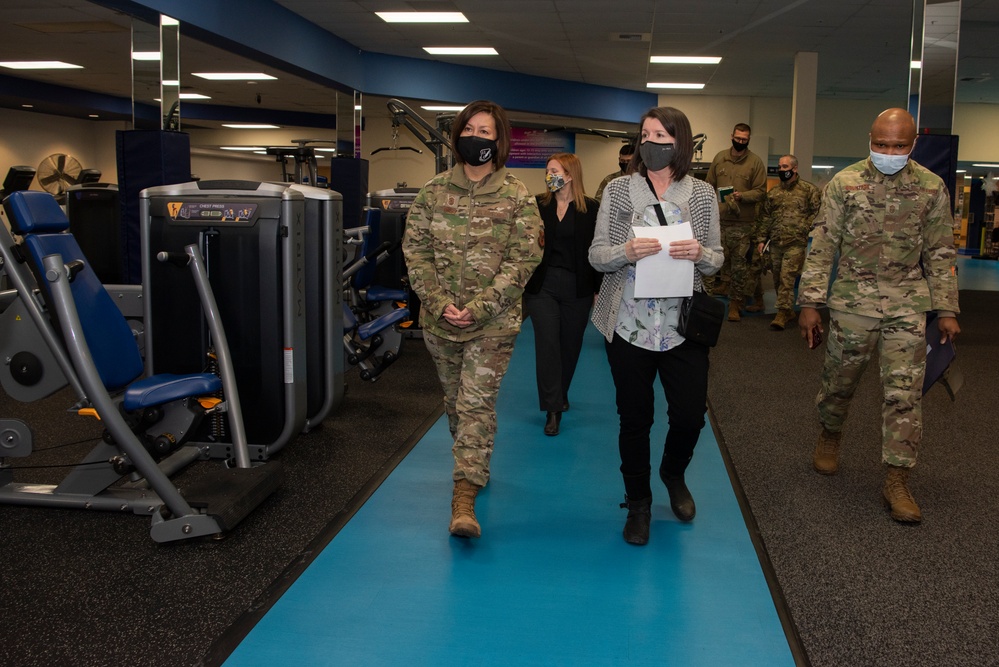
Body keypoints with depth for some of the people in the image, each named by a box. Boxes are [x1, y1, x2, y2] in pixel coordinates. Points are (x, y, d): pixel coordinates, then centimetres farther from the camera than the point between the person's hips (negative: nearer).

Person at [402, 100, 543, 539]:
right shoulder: (434, 191, 3)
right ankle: (473, 466, 39)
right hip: (439, 320, 4)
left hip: (493, 323, -3)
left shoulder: (517, 197, -4)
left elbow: (523, 259, -9)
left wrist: (479, 307, -18)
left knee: (477, 403, -9)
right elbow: (415, 249, 0)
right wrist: (439, 303, -13)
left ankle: (464, 497, -10)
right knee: (455, 400, 16)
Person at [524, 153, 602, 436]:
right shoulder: (537, 205, 2)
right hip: (541, 284, 0)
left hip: (577, 287, 0)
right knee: (546, 343, -5)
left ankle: (560, 395, 33)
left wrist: (598, 290, -2)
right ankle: (553, 408, 0)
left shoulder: (591, 209, -1)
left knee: (570, 344, 11)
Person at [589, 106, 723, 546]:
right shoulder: (618, 191, 1)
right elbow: (596, 256, 0)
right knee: (634, 418, 6)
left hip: (683, 325, 1)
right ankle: (638, 503, 26)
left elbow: (717, 259, 8)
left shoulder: (703, 194, 4)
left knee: (691, 414, 3)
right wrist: (626, 252, -21)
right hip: (629, 324, -1)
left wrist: (699, 253, -16)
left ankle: (673, 474, 37)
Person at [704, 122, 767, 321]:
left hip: (742, 223, -2)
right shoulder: (719, 158, 9)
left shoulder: (756, 162, 0)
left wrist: (742, 195, -18)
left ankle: (735, 303, 9)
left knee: (739, 264, 1)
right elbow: (709, 186, 12)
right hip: (718, 219, 2)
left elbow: (760, 191, -1)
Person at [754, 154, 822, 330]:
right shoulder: (773, 192, 14)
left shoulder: (809, 190, 0)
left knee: (787, 278, -11)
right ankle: (788, 311, 23)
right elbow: (764, 217, 14)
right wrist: (761, 239, 8)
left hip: (796, 243, -5)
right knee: (778, 279, 10)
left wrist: (805, 228, -15)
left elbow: (817, 212, -4)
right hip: (775, 243, 6)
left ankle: (783, 312, -7)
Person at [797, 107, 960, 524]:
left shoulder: (932, 187, 1)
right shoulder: (845, 183, -3)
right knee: (839, 380, 11)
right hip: (853, 300, 0)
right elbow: (823, 246, -2)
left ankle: (896, 481, 5)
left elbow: (940, 254, 7)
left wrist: (947, 310, 4)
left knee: (904, 392, -3)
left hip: (908, 305, 1)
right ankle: (830, 435, 42)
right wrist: (810, 303, -6)